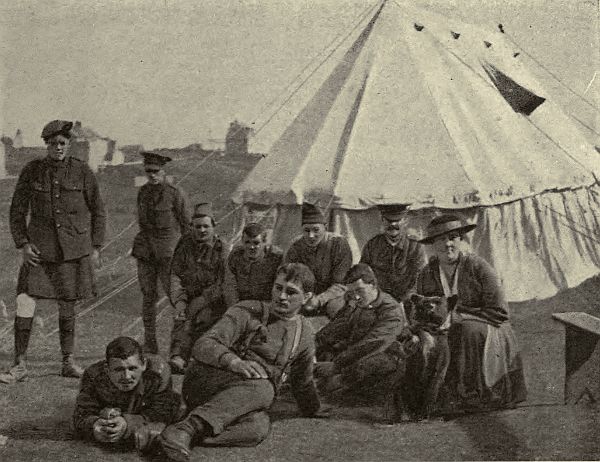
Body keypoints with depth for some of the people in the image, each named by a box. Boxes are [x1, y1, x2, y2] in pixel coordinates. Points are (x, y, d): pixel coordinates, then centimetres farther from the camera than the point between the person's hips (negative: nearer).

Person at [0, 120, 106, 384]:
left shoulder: (82, 171, -2)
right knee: (25, 302, -10)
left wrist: (96, 248, 2)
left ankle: (68, 363, 21)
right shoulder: (32, 171, 0)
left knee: (67, 307, 8)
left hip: (74, 248, 0)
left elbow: (97, 211, 6)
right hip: (40, 247, 0)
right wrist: (22, 245, -6)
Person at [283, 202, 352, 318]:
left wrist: (318, 300, -32)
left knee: (335, 306, -35)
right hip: (306, 294, 3)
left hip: (332, 296, -3)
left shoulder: (339, 243, -11)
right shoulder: (296, 247, -3)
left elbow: (341, 285, -14)